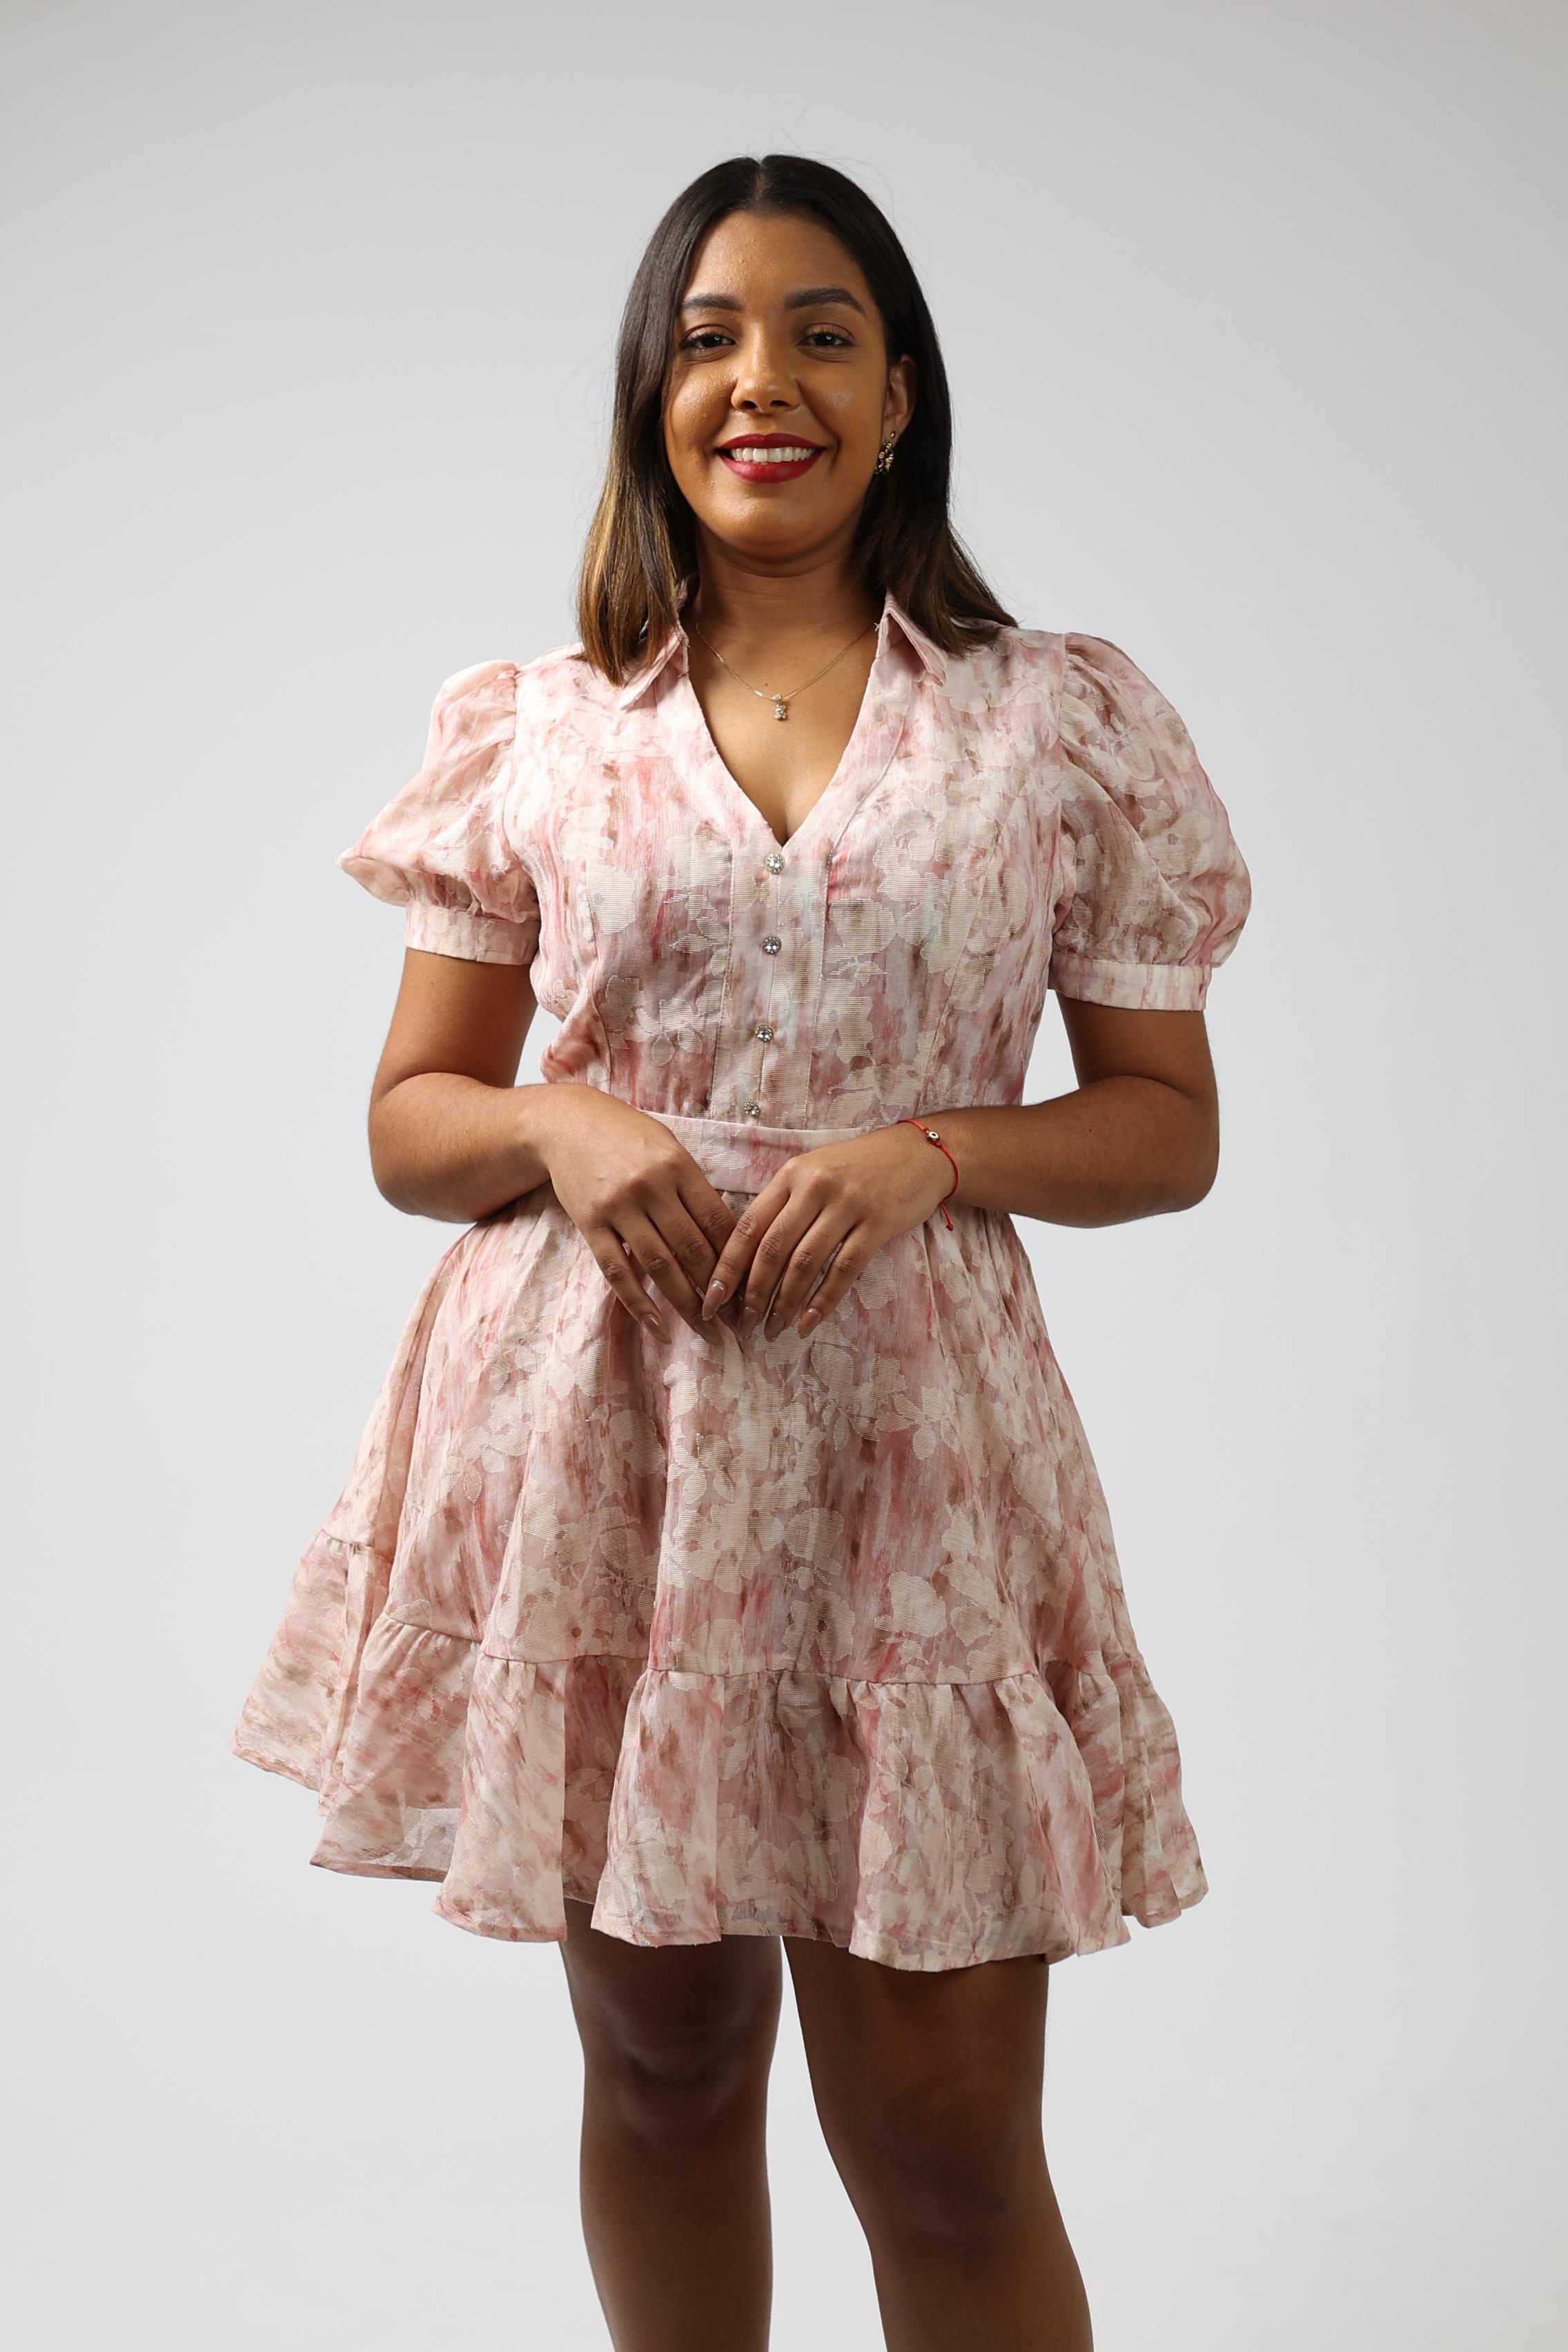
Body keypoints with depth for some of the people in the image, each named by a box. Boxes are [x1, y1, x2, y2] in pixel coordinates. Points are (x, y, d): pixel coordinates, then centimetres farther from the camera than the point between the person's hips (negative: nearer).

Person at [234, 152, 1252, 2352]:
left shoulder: (1064, 718, 4)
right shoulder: (529, 728, 7)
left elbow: (1170, 1127, 6)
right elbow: (409, 1118, 10)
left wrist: (930, 1149, -12)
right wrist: (563, 1125, -11)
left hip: (905, 1434, -1)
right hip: (588, 1436, 2)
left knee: (944, 2134, 3)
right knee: (661, 2062, 16)